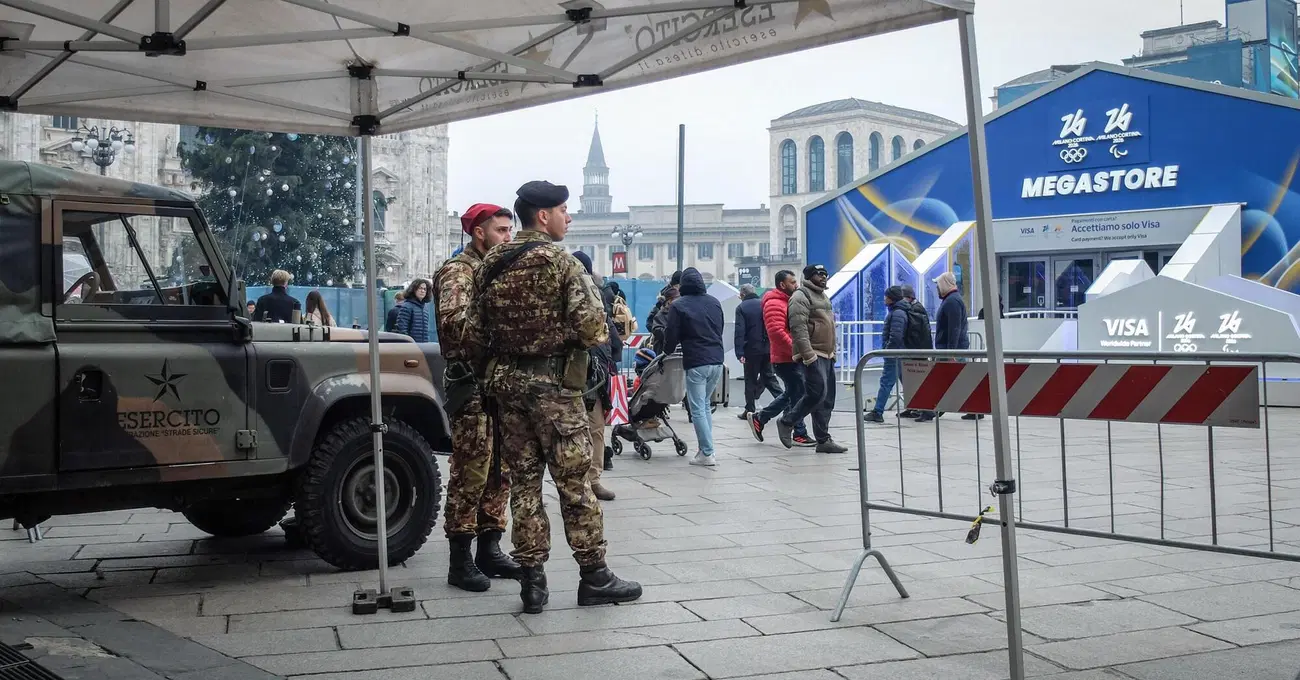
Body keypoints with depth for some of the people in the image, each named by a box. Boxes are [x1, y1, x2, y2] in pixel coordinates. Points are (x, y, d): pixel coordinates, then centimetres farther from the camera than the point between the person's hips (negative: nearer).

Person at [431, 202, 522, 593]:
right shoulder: (458, 272, -8)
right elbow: (454, 321, -25)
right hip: (473, 386, -8)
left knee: (499, 472, 11)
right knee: (470, 474, -5)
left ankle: (489, 549, 20)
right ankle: (460, 561, 2)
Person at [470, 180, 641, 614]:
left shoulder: (491, 264, 8)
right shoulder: (561, 262, -11)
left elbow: (477, 330, 10)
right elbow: (593, 329, -16)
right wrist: (600, 333, 5)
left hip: (505, 382, 6)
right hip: (553, 384, -6)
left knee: (523, 481, 9)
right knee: (574, 482, 2)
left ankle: (532, 581, 10)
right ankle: (594, 576, 10)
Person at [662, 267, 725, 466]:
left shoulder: (678, 306, -6)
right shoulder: (714, 302, 10)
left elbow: (671, 336, -4)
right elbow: (720, 330, 16)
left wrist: (667, 352, 16)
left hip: (695, 362, -5)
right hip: (717, 360, 6)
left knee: (698, 409, -1)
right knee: (706, 405, 17)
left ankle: (707, 453, -4)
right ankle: (705, 448, 15)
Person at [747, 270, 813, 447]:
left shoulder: (788, 301, 18)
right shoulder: (775, 303, -15)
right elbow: (776, 332, -26)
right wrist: (795, 350, -24)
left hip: (793, 358, 10)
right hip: (786, 359, -10)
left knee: (790, 394, 17)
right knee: (798, 395, -4)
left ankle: (759, 419, 24)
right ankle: (800, 434, 5)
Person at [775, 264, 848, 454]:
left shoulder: (823, 297, 22)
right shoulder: (801, 296, -9)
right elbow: (798, 327, -19)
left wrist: (833, 352, 22)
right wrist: (808, 355, -24)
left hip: (827, 355, 9)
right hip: (812, 355, -9)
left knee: (827, 399, 6)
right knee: (817, 393, -16)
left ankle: (823, 440, 10)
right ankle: (786, 422, 0)